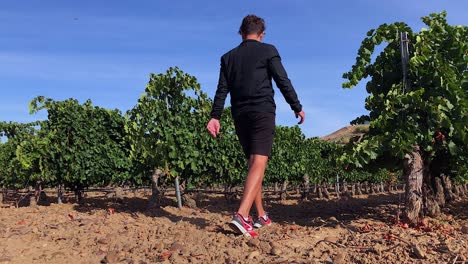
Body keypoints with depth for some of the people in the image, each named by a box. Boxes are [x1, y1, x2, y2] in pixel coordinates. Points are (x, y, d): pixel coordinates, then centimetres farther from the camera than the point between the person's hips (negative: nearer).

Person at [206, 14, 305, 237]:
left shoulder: (228, 57, 14)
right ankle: (242, 215, -28)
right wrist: (297, 107, 5)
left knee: (253, 164, 14)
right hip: (263, 112, -5)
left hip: (240, 115, 5)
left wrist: (215, 116, 2)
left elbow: (222, 89, 6)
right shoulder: (268, 51, 3)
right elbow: (283, 82, -2)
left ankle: (261, 215, 19)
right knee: (259, 163, -12)